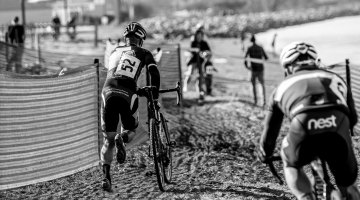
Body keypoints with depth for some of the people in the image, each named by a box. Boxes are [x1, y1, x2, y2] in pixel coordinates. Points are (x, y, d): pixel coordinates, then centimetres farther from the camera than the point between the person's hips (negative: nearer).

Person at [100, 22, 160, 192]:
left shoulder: (115, 51, 25)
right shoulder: (143, 53, 13)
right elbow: (154, 74, 1)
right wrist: (155, 96, 11)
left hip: (108, 93, 3)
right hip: (127, 95, -3)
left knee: (108, 140, 10)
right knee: (130, 131, 21)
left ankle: (106, 177, -4)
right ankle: (122, 139, -15)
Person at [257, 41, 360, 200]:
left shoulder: (283, 86, 33)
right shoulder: (335, 79, 36)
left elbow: (270, 129, 42)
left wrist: (264, 157, 60)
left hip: (303, 130, -1)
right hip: (338, 131, 1)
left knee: (291, 165, 32)